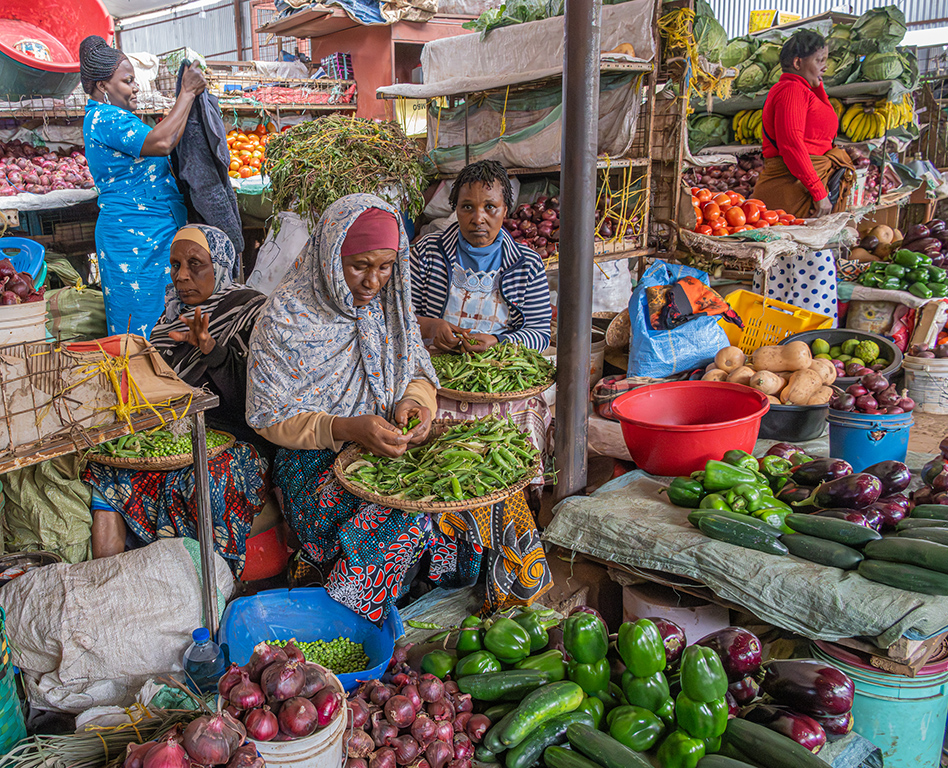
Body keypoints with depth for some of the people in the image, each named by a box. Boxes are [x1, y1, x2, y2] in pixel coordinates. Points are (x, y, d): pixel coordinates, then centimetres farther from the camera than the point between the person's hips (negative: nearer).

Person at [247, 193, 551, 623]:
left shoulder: (389, 302, 6)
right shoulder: (285, 318, -11)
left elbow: (419, 373, 11)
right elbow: (272, 417, -10)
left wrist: (414, 400, -14)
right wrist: (347, 429, -26)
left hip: (390, 447, 5)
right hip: (317, 461, -5)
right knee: (411, 510, -30)